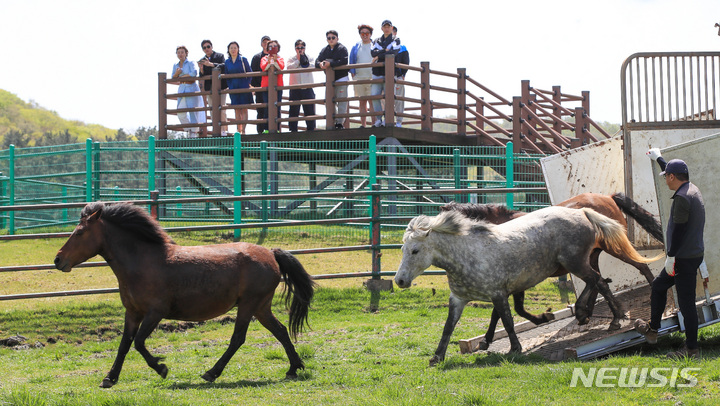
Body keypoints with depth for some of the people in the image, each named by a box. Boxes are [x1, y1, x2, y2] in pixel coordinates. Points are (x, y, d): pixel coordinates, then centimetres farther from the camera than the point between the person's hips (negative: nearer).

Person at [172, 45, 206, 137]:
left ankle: (194, 132, 1)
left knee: (193, 111, -6)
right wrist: (176, 73, -9)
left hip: (192, 88, -5)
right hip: (182, 89, 5)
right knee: (181, 112, -4)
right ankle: (189, 129, 13)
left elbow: (194, 73, -17)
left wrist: (182, 76, -8)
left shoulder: (190, 63, 0)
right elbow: (173, 78, 13)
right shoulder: (175, 66, 15)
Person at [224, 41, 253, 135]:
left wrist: (247, 83, -7)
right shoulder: (227, 62, 8)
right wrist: (229, 86, 1)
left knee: (244, 109, -5)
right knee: (237, 109, 3)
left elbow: (250, 73, 2)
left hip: (243, 88, -3)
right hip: (233, 88, 3)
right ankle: (238, 130, 5)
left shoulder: (243, 60, 0)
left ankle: (243, 130, -6)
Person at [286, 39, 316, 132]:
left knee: (309, 109, 1)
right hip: (295, 88, 0)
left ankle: (311, 128, 8)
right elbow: (289, 67, -10)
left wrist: (303, 60, -6)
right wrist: (298, 60, -8)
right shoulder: (291, 59, 9)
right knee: (294, 110, 1)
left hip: (307, 87, 0)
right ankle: (293, 130, 7)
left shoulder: (310, 58, 10)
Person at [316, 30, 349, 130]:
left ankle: (340, 122, -7)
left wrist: (330, 63, -23)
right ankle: (333, 122, 13)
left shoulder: (342, 49, -2)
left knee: (341, 102, -7)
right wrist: (320, 64, -18)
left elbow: (344, 61, -18)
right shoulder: (324, 50, 15)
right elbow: (317, 62, 7)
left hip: (341, 78, -6)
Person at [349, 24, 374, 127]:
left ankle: (374, 123, -10)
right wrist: (353, 73, 4)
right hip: (359, 78, 4)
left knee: (372, 101, -9)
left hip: (372, 77, -4)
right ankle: (362, 125, 9)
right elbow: (351, 62, 17)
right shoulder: (356, 47, 15)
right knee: (362, 102, 7)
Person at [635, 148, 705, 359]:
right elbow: (674, 171, 30)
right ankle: (652, 330, 33)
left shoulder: (682, 197, -19)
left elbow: (679, 230, -22)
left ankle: (692, 350, -3)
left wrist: (670, 257, -18)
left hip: (685, 258, -10)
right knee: (659, 286, 24)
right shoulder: (692, 190, 11)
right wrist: (658, 158, 44)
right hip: (694, 254, 10)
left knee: (686, 302, -6)